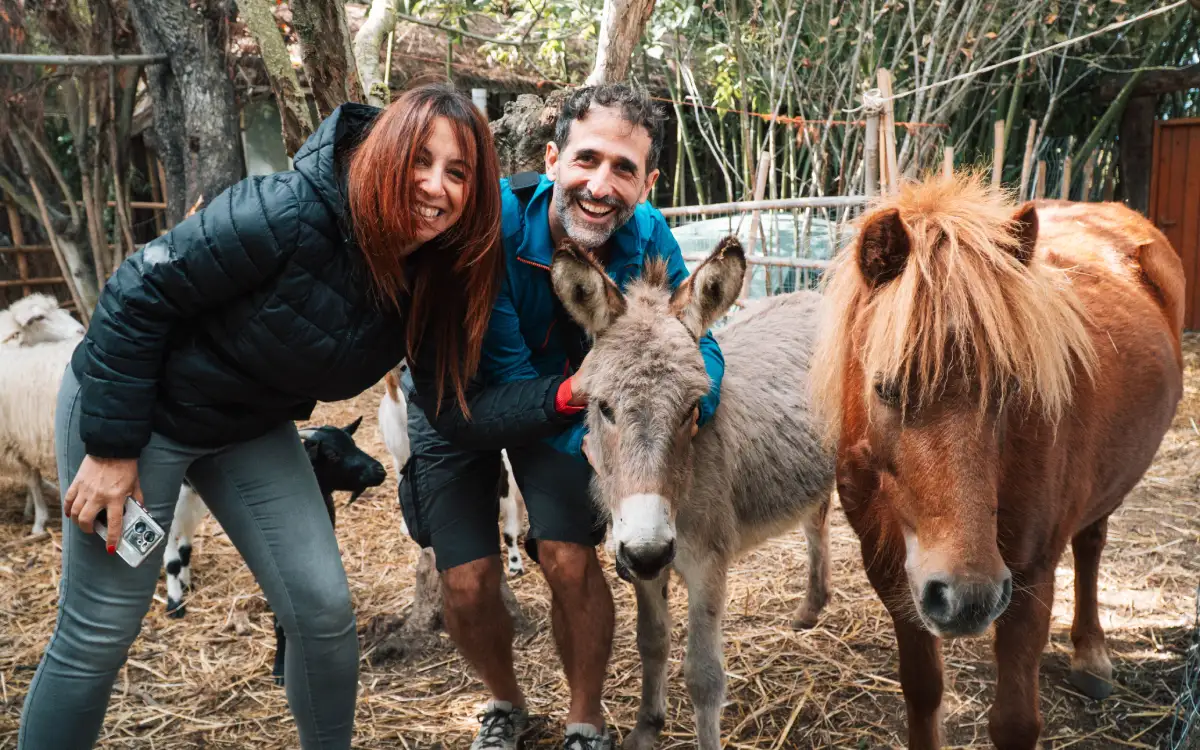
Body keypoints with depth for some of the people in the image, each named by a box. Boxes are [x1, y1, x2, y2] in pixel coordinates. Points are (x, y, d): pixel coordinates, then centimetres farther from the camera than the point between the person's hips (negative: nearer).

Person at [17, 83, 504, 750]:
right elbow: (138, 296, -24)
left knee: (324, 609, 1)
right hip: (134, 404, -5)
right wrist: (110, 446, -21)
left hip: (255, 429, 6)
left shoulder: (434, 278, -12)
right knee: (99, 633, 0)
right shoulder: (288, 215, -32)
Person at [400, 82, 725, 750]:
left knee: (569, 559, -13)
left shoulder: (647, 238, -24)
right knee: (468, 587, -6)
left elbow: (698, 349, -18)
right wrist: (573, 394, -52)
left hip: (564, 395, 2)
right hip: (459, 402, -1)